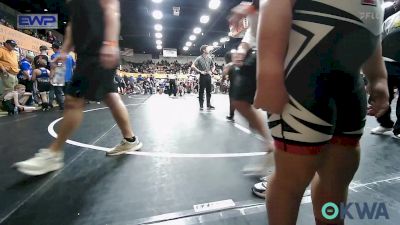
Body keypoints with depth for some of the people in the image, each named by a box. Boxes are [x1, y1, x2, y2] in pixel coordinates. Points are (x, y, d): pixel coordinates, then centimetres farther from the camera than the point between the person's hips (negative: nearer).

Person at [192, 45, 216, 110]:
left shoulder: (210, 58, 8)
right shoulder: (199, 58, -7)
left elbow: (213, 66, 21)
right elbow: (193, 66, -13)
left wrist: (212, 71, 3)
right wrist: (200, 71, -15)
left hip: (208, 76, 5)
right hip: (202, 76, -5)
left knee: (209, 91, 8)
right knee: (201, 91, 1)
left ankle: (208, 105, 17)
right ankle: (201, 105, 9)